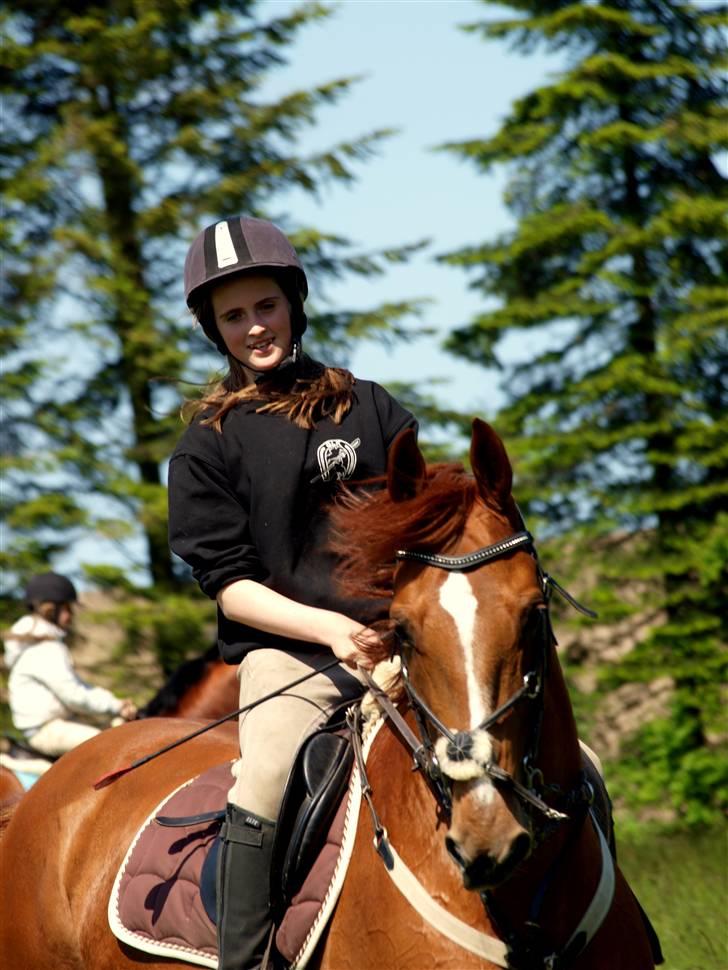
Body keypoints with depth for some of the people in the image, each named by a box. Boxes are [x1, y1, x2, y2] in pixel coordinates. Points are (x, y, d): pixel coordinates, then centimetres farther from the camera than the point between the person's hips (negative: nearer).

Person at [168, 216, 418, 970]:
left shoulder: (369, 408, 14)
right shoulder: (209, 444, 7)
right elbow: (227, 583, 0)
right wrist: (329, 627, -15)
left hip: (399, 642, 3)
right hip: (287, 650, -3)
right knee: (266, 777, -29)